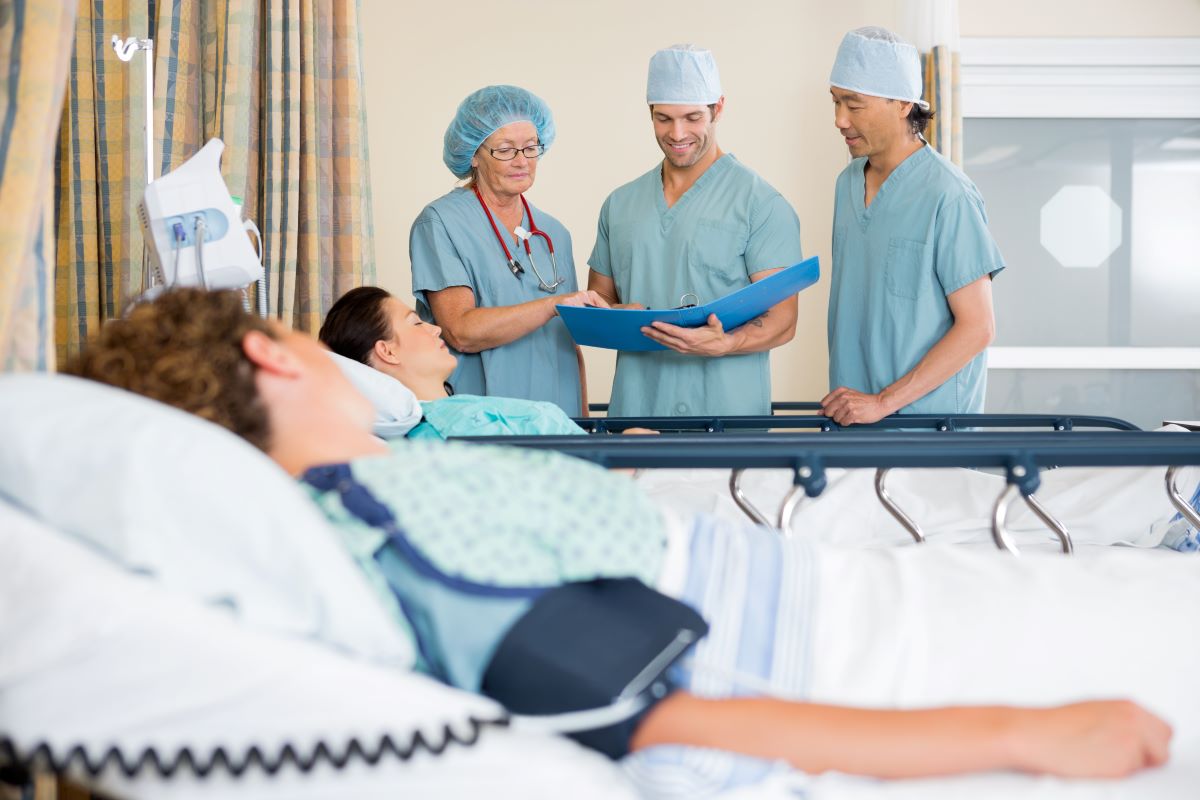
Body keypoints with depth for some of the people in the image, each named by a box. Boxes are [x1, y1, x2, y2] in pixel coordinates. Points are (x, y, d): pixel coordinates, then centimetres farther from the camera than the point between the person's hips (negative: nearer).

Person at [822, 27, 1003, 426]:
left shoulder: (947, 195, -15)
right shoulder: (848, 183, 8)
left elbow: (977, 327, -16)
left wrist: (883, 402, -19)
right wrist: (842, 400, 8)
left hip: (929, 423, -6)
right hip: (852, 416, 6)